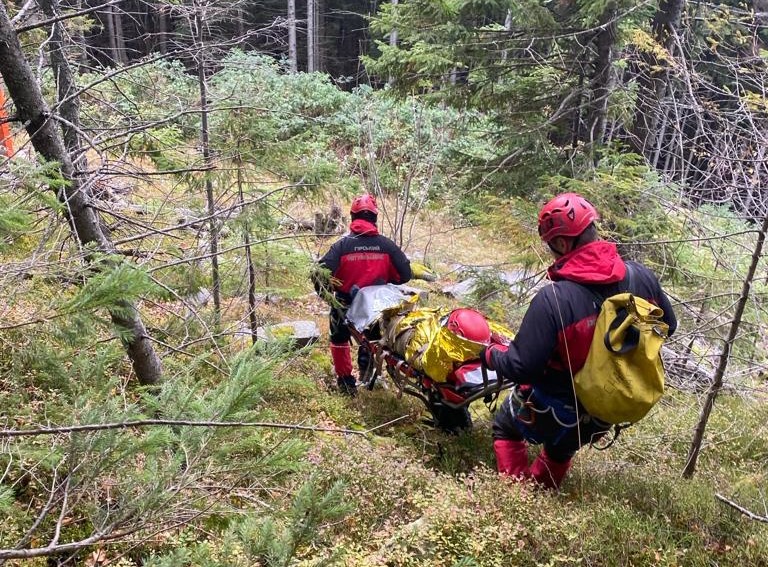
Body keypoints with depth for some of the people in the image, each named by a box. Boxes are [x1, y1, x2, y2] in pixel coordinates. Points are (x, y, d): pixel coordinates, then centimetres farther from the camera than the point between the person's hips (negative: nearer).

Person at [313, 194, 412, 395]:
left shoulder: (342, 244, -17)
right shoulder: (386, 245, -10)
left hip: (345, 305, -1)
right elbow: (405, 274, -7)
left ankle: (346, 381, 29)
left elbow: (320, 275, -22)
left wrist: (327, 295, -3)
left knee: (339, 340, 24)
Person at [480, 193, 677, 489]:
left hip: (557, 414, -5)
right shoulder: (641, 277, -16)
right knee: (563, 444, 36)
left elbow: (520, 367, -29)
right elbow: (668, 326, 3)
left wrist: (489, 354, -9)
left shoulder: (553, 298, -34)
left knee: (506, 424, 26)